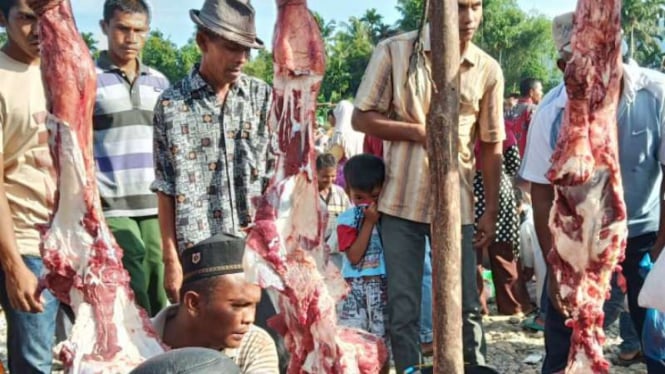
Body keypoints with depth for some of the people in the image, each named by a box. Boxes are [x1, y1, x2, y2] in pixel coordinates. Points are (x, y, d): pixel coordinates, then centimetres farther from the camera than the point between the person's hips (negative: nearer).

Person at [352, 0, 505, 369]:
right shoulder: (393, 51, -4)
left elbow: (491, 146, 7)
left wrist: (491, 211, 4)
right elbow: (361, 118, -2)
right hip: (401, 202, -1)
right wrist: (420, 132, -14)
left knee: (466, 308, 9)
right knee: (403, 310, 6)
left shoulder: (488, 70, 2)